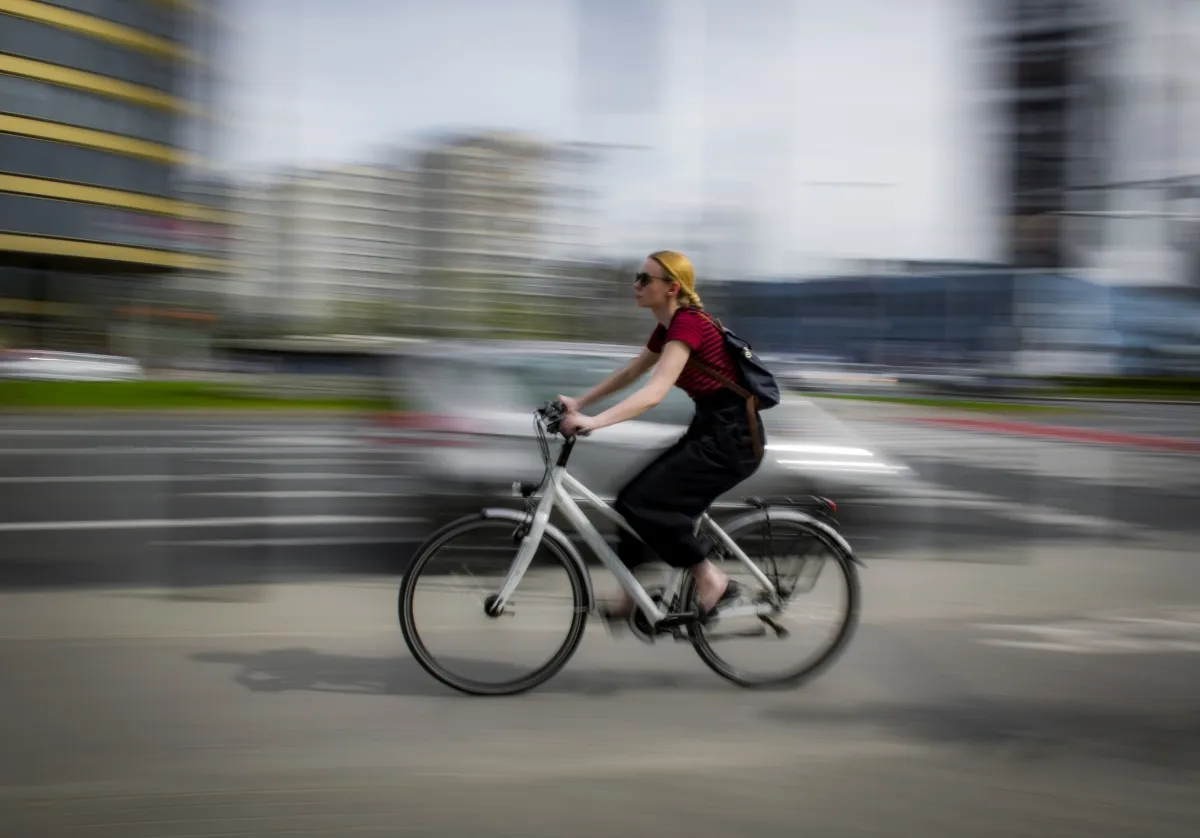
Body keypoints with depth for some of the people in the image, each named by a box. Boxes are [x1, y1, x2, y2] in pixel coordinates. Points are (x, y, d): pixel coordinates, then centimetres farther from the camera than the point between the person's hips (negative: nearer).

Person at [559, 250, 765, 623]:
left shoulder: (687, 324, -19)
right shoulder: (670, 326, 11)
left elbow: (655, 391, -31)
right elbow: (629, 373, 21)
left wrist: (594, 421, -38)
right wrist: (579, 403, 12)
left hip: (732, 438, -10)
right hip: (710, 431, 10)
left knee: (641, 502, -14)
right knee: (636, 500, 8)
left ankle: (713, 579, -3)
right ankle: (632, 597, 18)